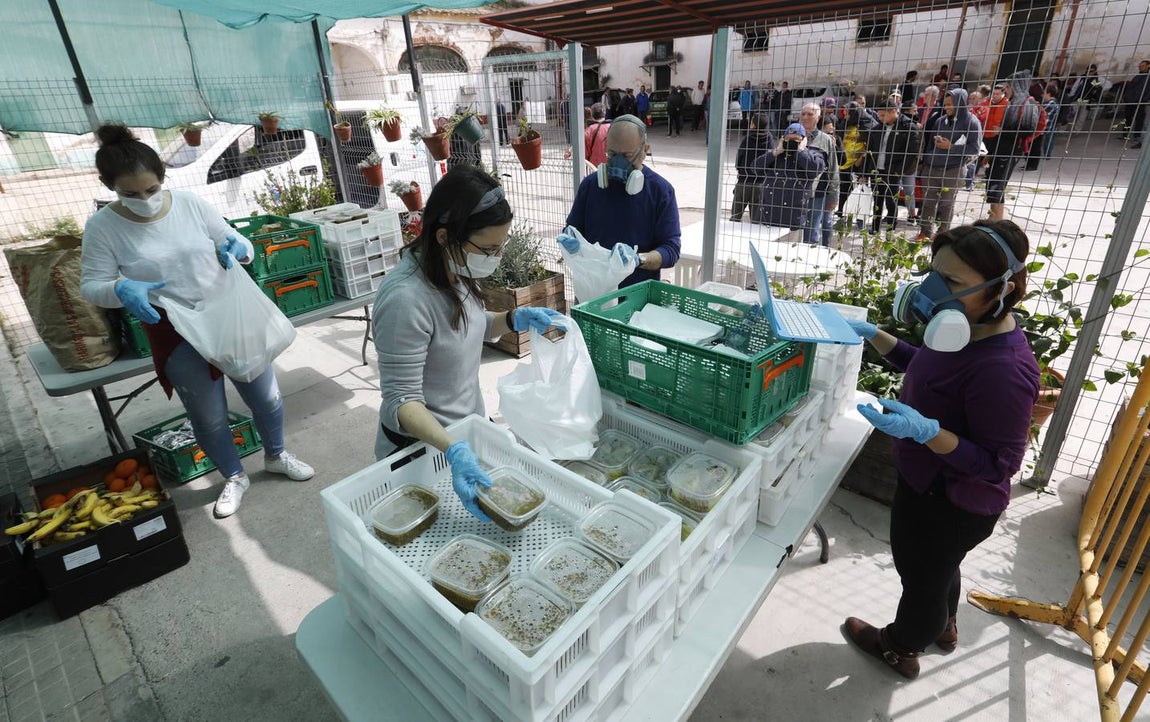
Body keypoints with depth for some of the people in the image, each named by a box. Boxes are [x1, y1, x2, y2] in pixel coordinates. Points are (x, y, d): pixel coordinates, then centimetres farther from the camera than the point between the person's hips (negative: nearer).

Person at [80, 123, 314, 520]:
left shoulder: (191, 203, -6)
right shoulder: (102, 227, -9)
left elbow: (237, 244, 5)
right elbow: (91, 286, -4)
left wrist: (238, 247, -19)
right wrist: (121, 289, -26)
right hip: (178, 336, -1)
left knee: (267, 398, 13)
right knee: (209, 417, 11)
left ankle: (276, 456, 40)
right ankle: (234, 478, 36)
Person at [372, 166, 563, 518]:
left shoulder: (457, 270, -6)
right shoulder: (406, 298, -30)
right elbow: (402, 399, -27)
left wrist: (515, 319, -6)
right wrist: (452, 449, -42)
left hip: (469, 429, 8)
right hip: (423, 448, -7)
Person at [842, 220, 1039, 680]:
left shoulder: (1002, 370, -36)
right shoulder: (969, 330, -9)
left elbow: (999, 463, -29)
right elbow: (924, 366, 11)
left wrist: (925, 430, -42)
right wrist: (873, 336, 0)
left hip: (951, 504, -8)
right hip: (933, 483, 8)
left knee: (922, 575, 20)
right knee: (938, 567, 33)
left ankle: (901, 649, 49)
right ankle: (943, 627, 62)